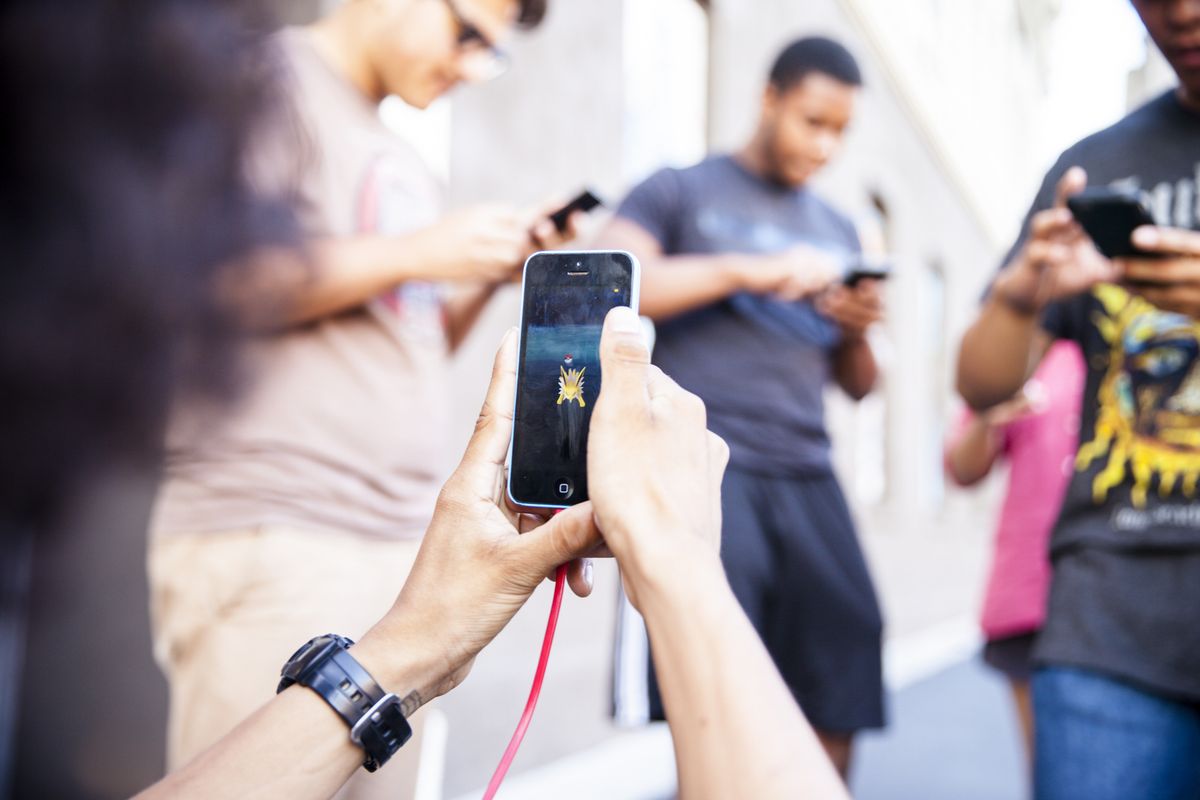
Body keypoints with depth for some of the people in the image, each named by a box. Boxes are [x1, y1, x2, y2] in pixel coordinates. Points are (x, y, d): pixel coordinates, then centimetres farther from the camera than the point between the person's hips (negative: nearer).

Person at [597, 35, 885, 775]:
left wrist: (857, 331, 1)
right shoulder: (681, 191, 8)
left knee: (838, 707, 1)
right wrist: (746, 270, -14)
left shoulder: (838, 231, 22)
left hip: (807, 478, 5)